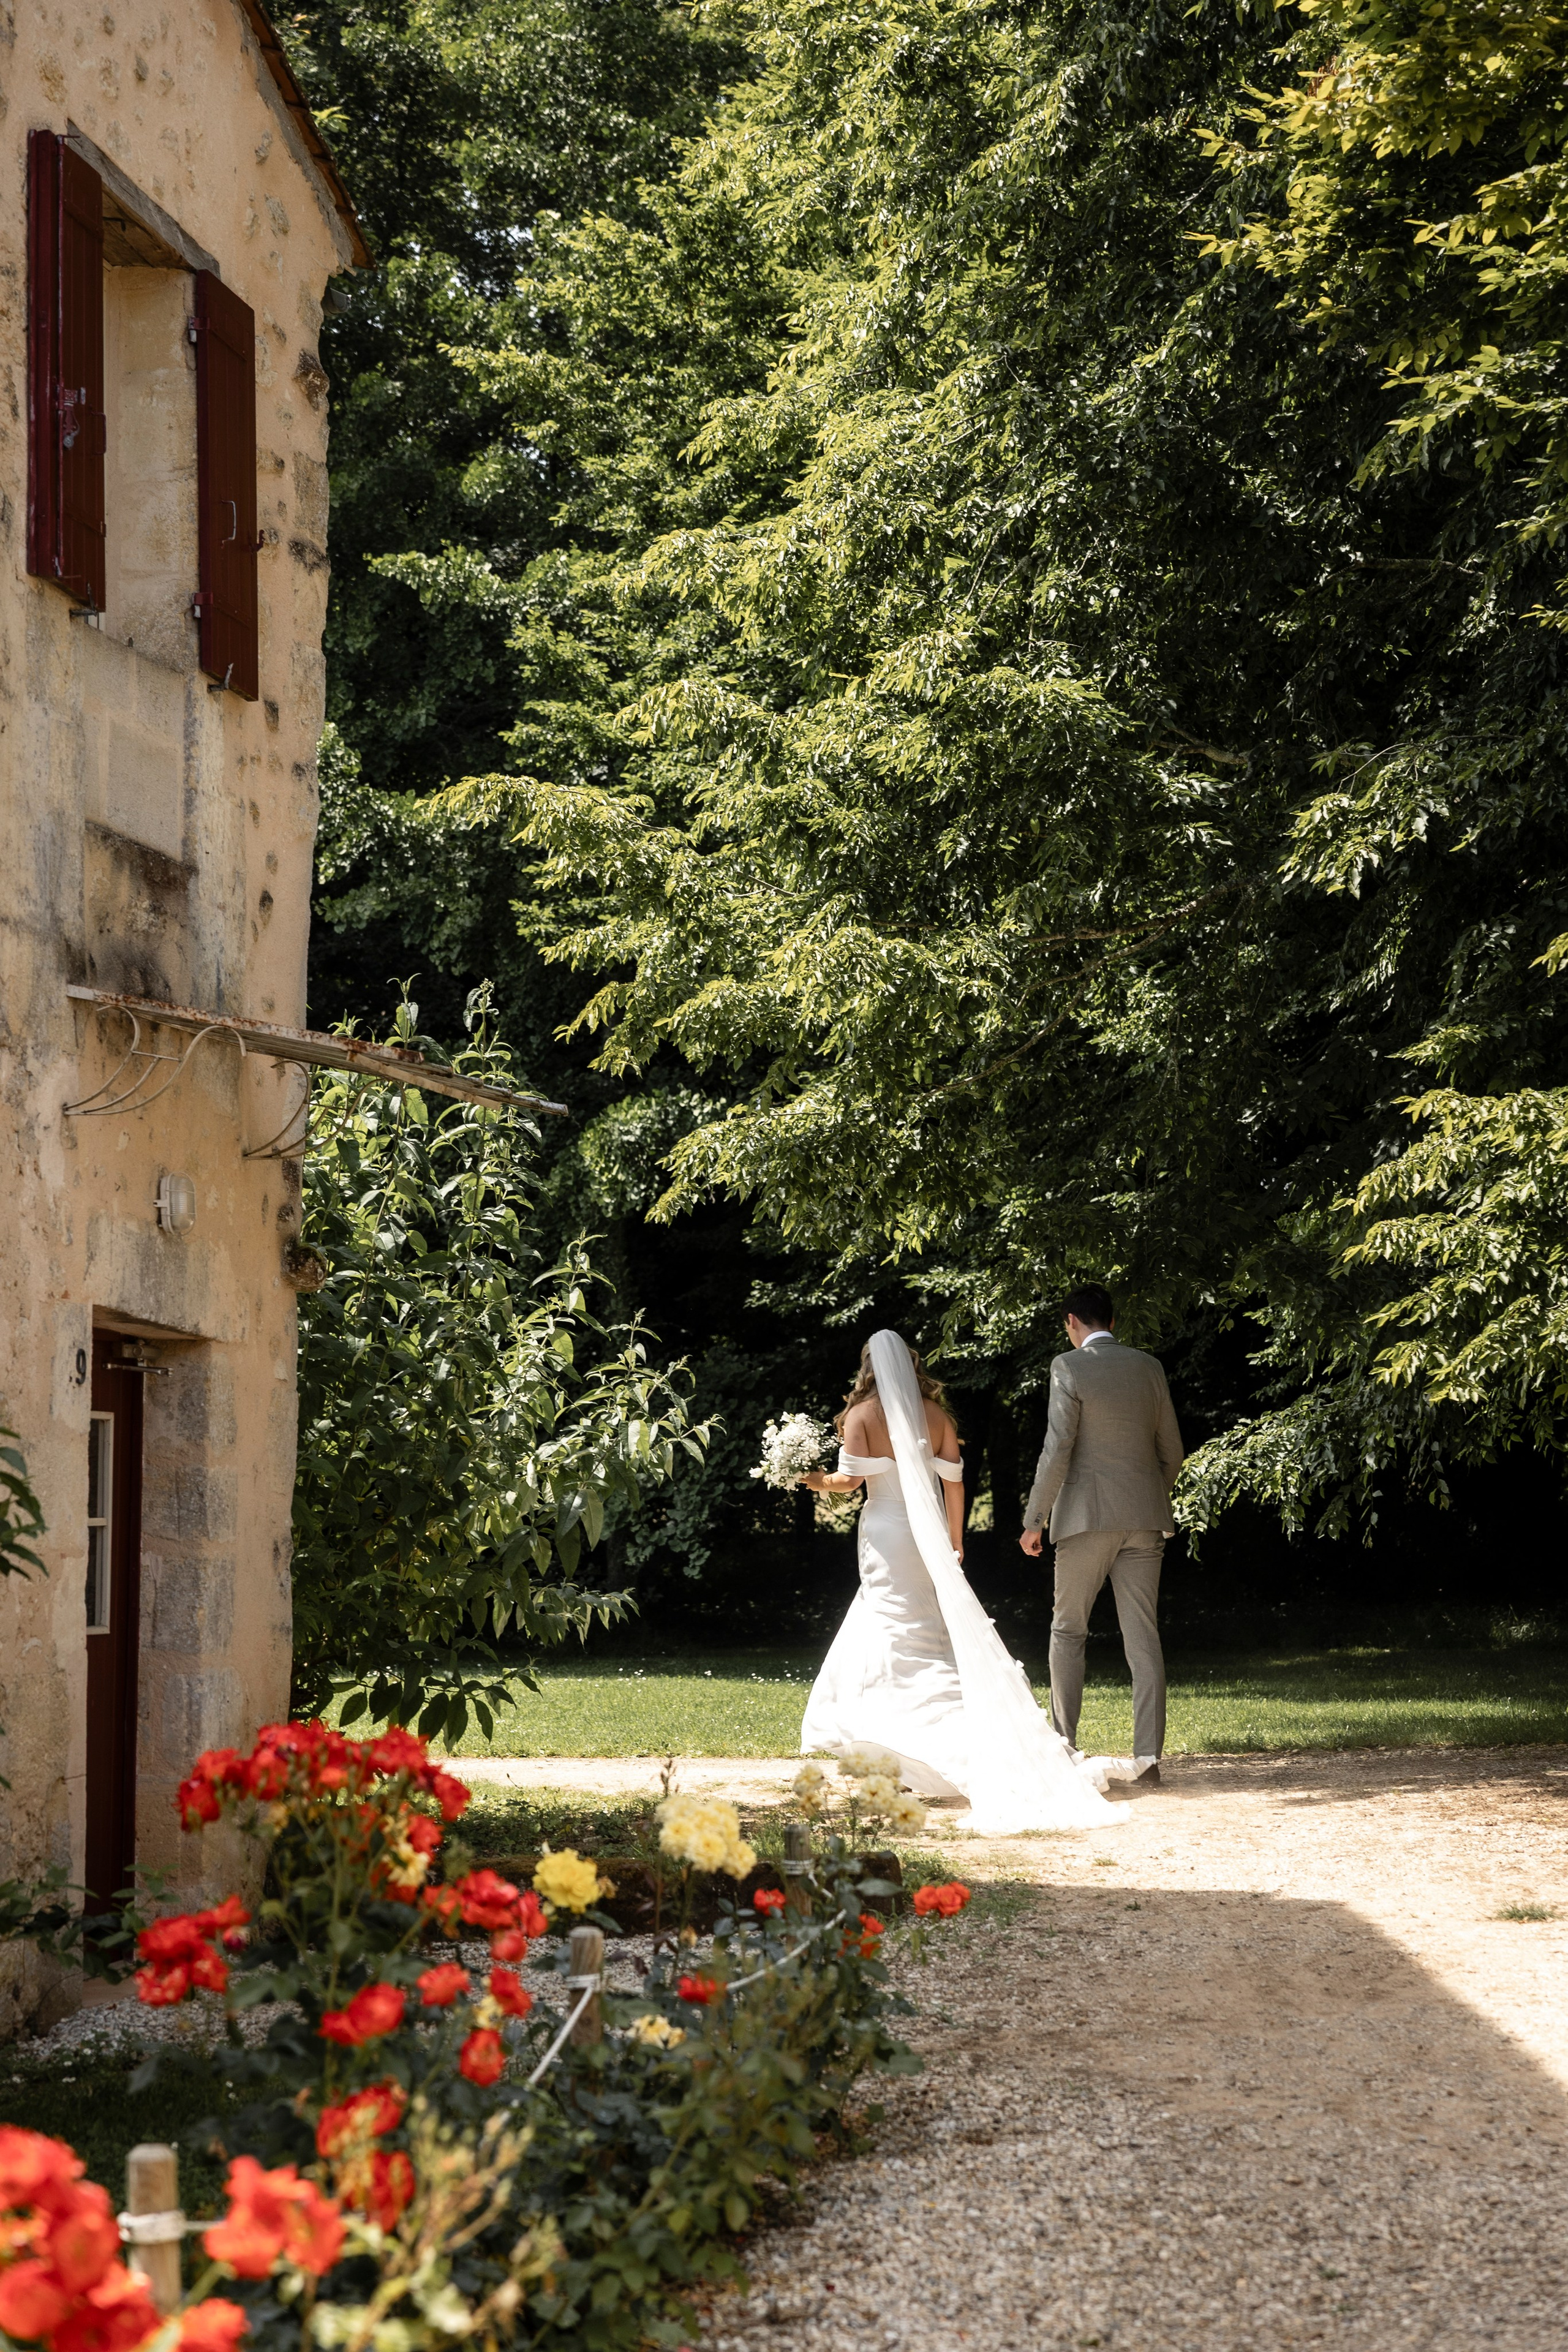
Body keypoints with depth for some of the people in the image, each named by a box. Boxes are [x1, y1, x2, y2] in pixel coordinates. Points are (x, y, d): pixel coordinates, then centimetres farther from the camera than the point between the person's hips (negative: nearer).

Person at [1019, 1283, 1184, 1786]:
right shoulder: (1149, 1367, 9)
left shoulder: (1070, 1367, -6)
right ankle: (1148, 1757, -5)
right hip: (1144, 1518, 4)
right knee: (1143, 1636, 1)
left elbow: (1057, 1450, -12)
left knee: (1068, 1630, 10)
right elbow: (1171, 1451, 12)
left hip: (1088, 1517, -4)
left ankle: (1064, 1745, 9)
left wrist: (1033, 1520, -6)